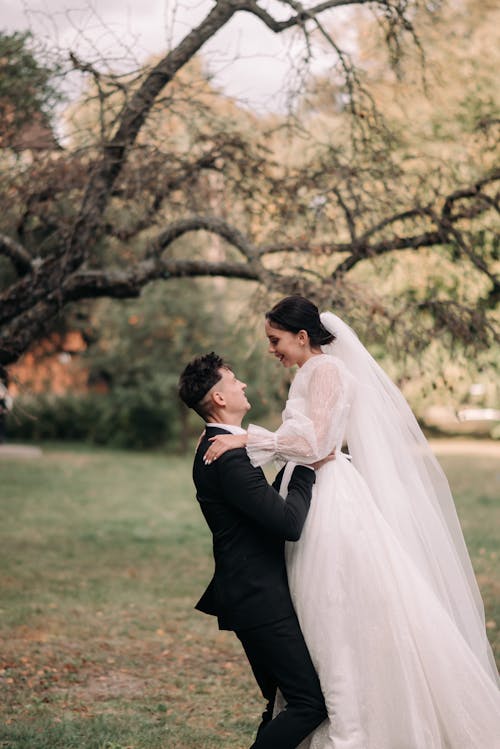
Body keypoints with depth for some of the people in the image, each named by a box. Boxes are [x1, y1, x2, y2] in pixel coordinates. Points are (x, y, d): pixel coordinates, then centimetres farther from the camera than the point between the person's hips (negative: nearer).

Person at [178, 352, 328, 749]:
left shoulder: (216, 448, 14)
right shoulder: (229, 457, -19)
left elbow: (269, 507, 19)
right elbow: (290, 523, -22)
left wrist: (303, 460, 11)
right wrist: (307, 466, -9)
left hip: (254, 593, 11)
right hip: (262, 598, -11)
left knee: (285, 706, 17)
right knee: (312, 702, -9)